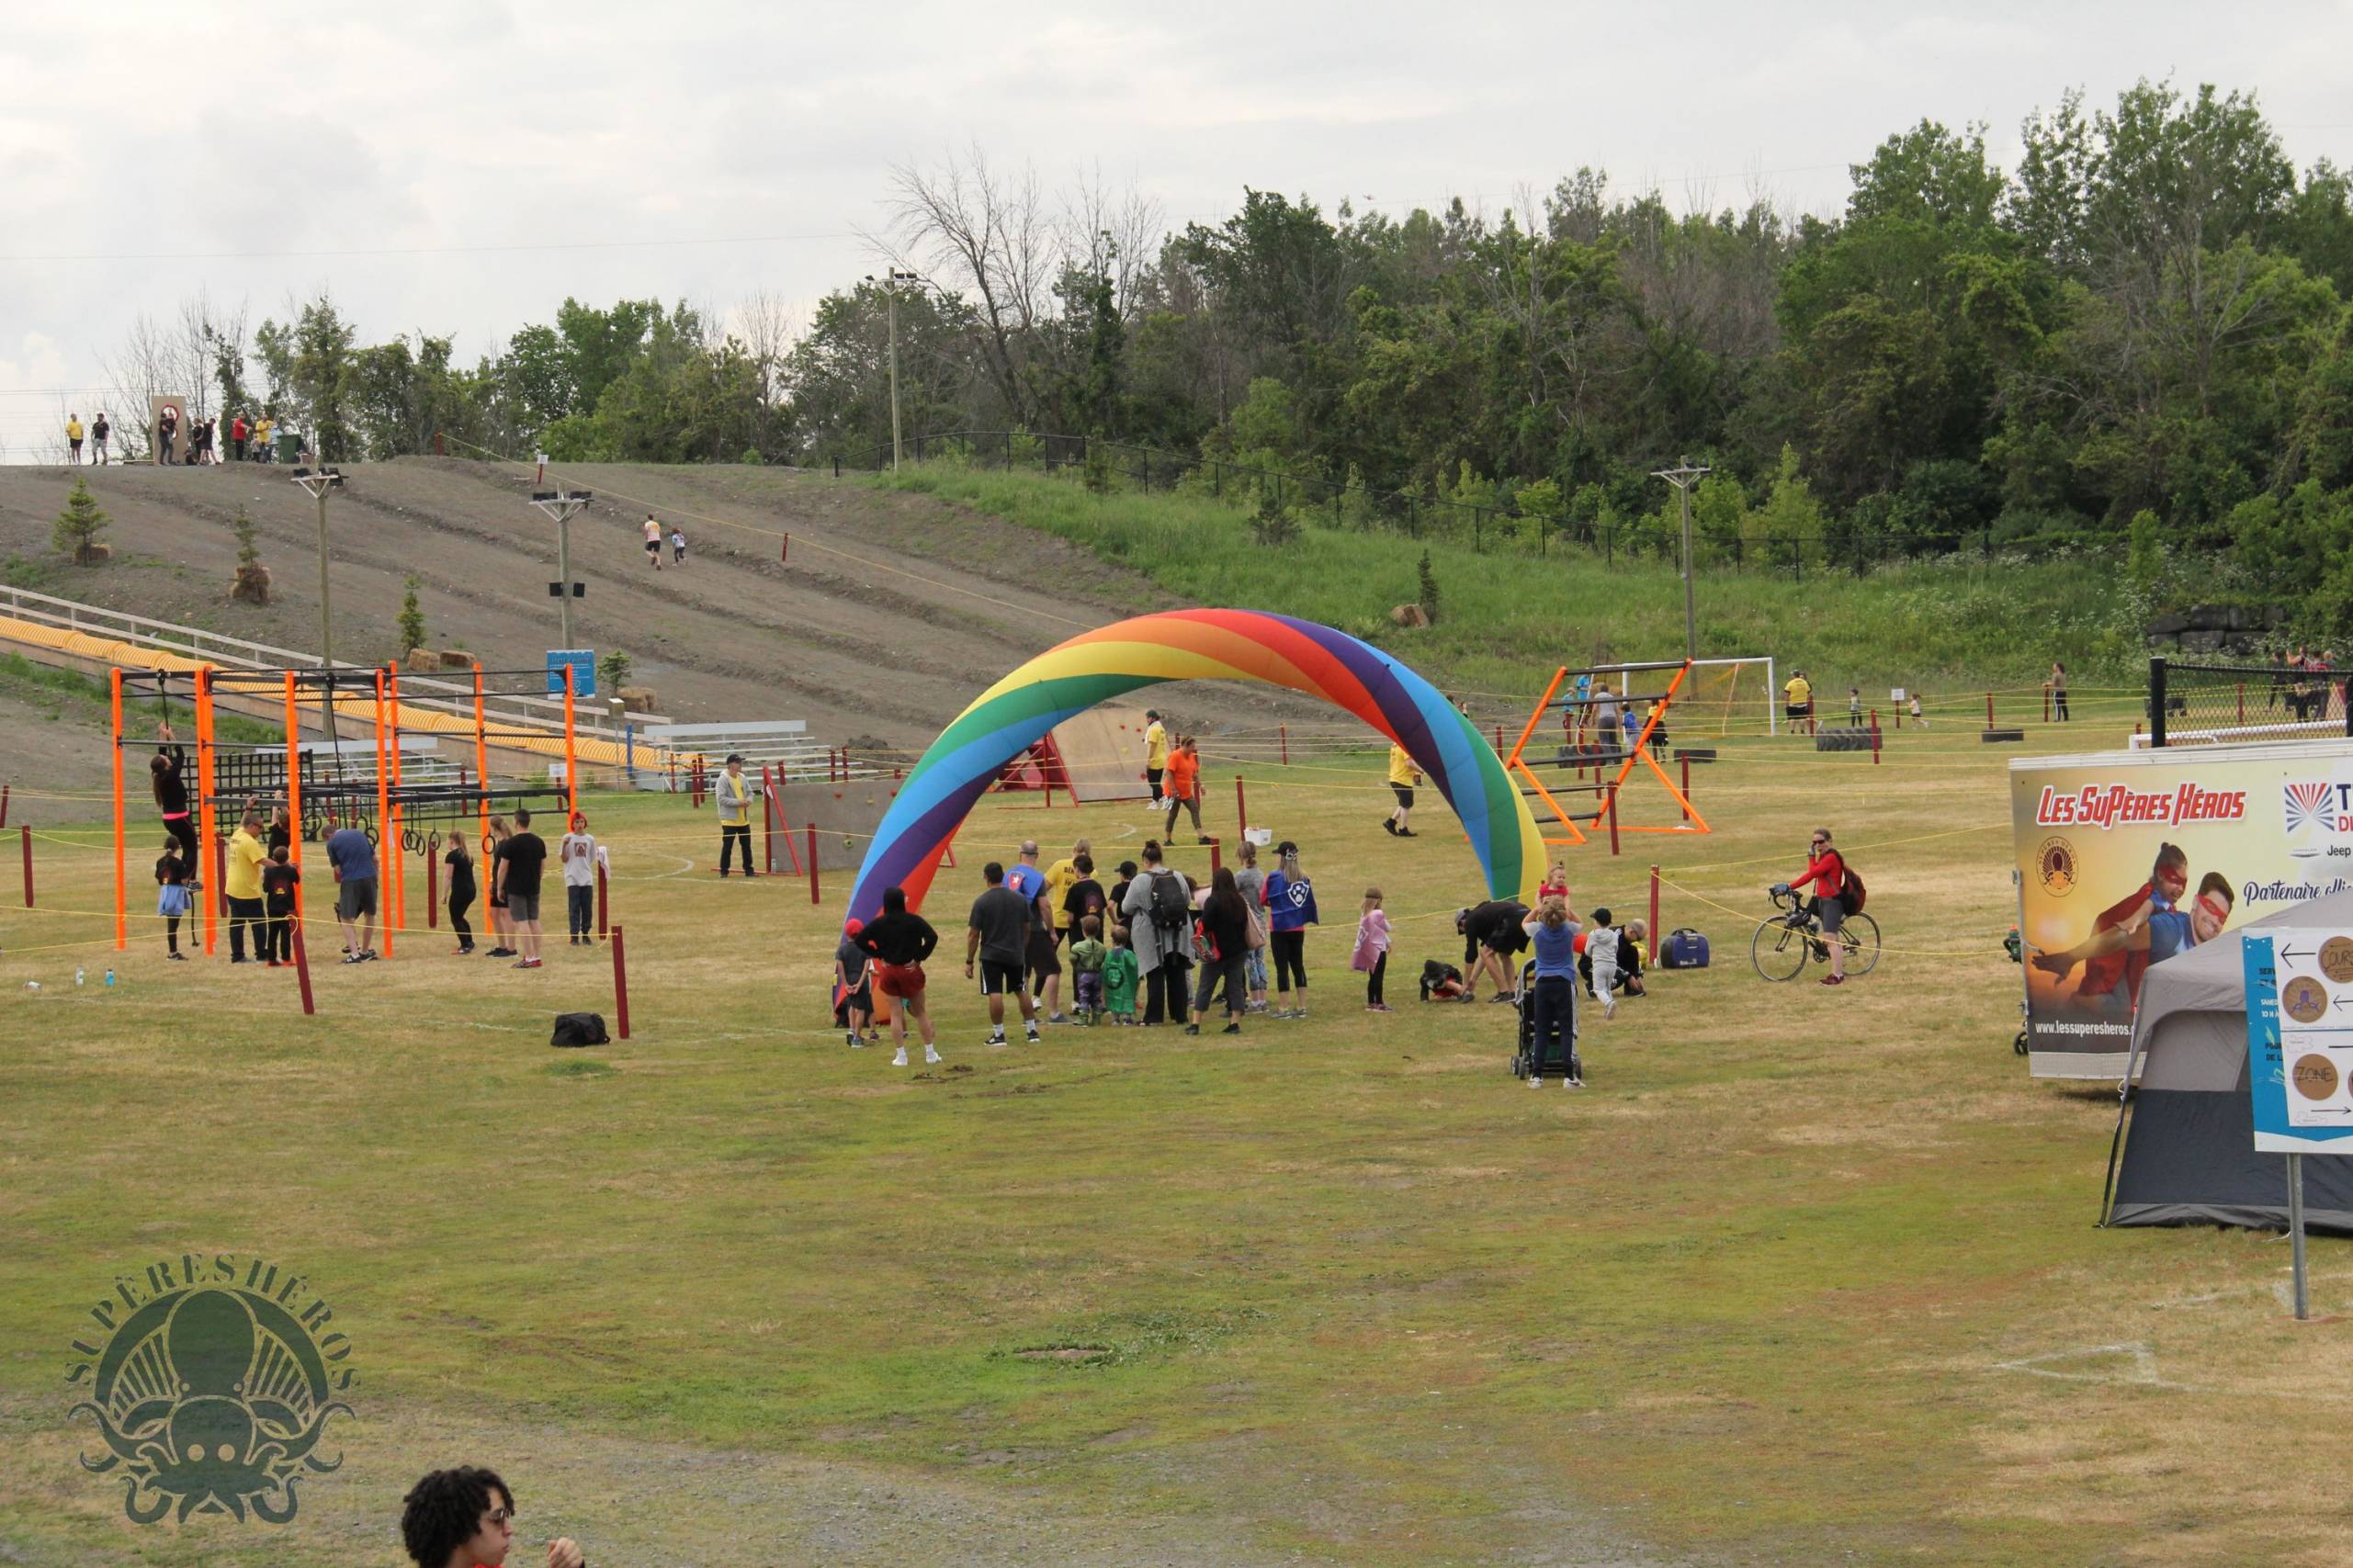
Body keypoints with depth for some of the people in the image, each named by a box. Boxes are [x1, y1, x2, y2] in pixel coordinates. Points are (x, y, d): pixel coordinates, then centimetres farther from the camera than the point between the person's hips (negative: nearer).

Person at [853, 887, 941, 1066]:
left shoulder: (878, 923, -3)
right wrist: (919, 958, -9)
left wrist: (879, 956, -2)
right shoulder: (913, 920, -8)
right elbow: (932, 937, -18)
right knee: (920, 1012, 10)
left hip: (889, 971, 1)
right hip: (910, 970, -1)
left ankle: (901, 1056, 5)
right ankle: (931, 1053, 13)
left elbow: (860, 940, -6)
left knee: (896, 1013, 6)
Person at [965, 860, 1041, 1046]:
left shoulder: (981, 902, -10)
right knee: (1022, 991, 16)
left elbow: (973, 935, -9)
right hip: (1016, 954, 4)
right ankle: (1031, 1031, 19)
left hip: (991, 955, -4)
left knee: (995, 994, -3)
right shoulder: (1020, 899, 2)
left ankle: (998, 1034, -2)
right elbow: (1027, 929, 10)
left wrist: (969, 961, -2)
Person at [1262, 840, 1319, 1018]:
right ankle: (1302, 1007, 14)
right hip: (1298, 929, 5)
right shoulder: (1304, 879, 1)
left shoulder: (1274, 878, -13)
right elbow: (1310, 902, 7)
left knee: (1282, 968, 1)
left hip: (1280, 928, -5)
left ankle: (1284, 1008, 2)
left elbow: (1264, 900, -2)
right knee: (1298, 966, 12)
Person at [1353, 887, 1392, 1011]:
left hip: (1370, 950, 7)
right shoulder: (1378, 914, -16)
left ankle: (1370, 1003, 16)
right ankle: (1379, 1004, -3)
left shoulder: (1364, 915, 6)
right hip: (1379, 950, -7)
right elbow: (1387, 928, -6)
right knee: (1378, 977, -4)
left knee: (1372, 977, 13)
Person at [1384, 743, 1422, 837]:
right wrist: (1420, 770, -9)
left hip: (1394, 779, 9)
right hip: (1404, 780, -9)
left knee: (1404, 805, 20)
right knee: (1406, 806, 2)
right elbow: (1409, 763, -26)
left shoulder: (1394, 746, 11)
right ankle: (1403, 830, 6)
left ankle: (1391, 822, 12)